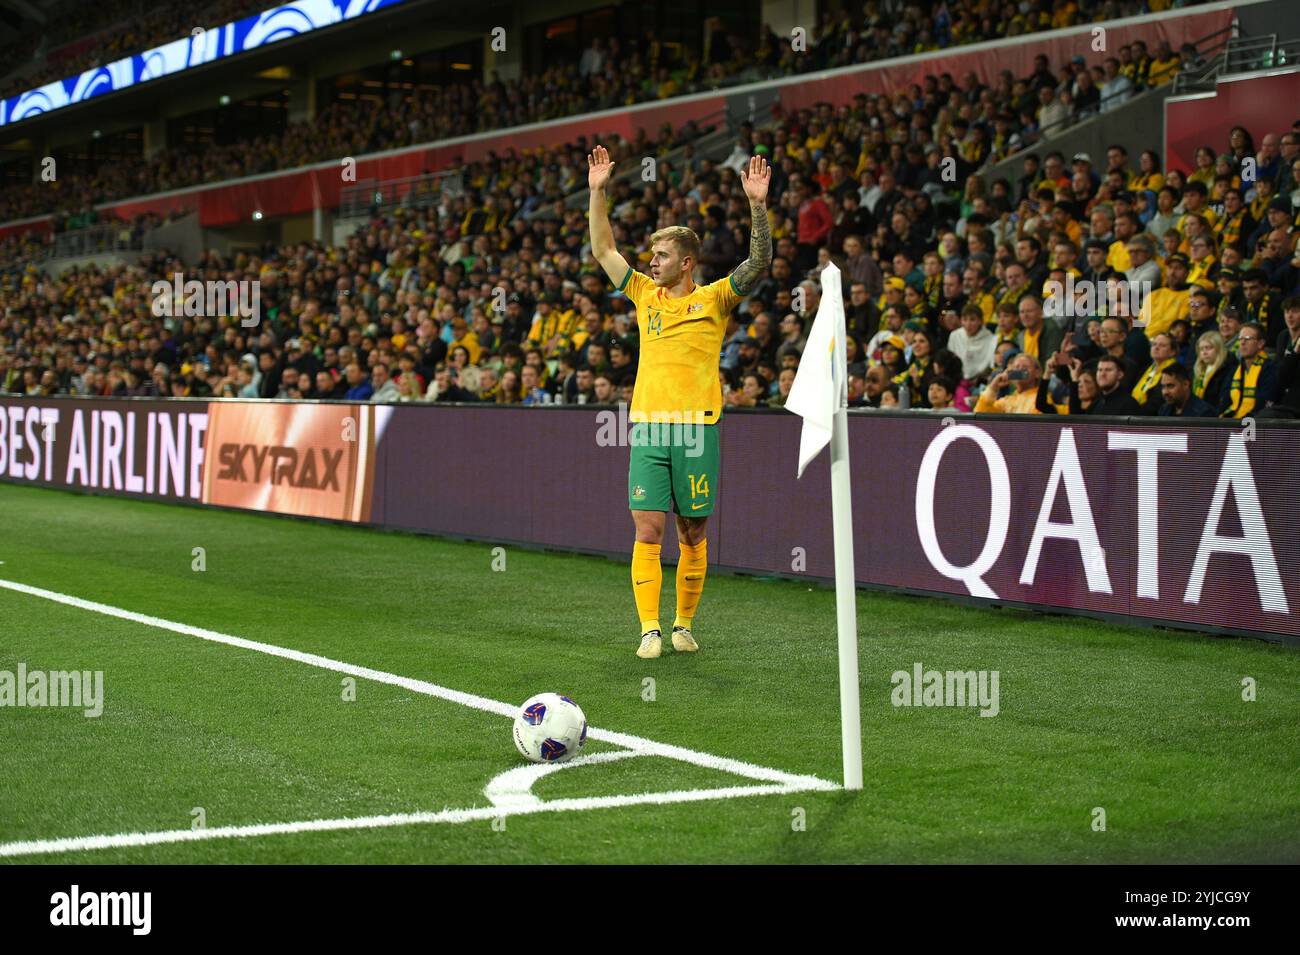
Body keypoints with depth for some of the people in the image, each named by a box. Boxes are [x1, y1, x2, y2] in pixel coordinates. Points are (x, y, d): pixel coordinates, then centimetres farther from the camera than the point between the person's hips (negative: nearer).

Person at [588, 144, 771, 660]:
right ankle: (650, 630, -4)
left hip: (696, 429, -2)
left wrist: (757, 204, -21)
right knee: (647, 531, -6)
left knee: (693, 535, 5)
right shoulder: (646, 294, 12)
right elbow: (604, 250, 17)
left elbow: (759, 263, -10)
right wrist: (597, 192, 11)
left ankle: (684, 624, 18)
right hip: (647, 427, 2)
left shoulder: (713, 300, 2)